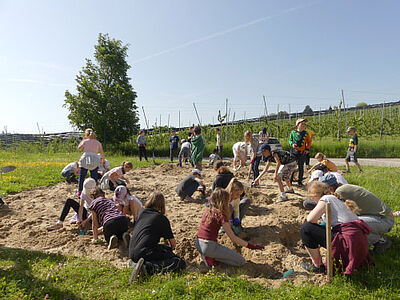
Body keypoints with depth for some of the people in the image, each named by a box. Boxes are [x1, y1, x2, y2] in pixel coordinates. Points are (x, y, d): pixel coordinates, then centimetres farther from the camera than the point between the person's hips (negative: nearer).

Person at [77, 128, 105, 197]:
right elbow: (102, 153, 6)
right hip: (95, 161, 1)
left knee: (81, 177, 10)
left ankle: (79, 192, 15)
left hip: (85, 160, -1)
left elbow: (79, 148, 17)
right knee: (94, 177, 9)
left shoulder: (85, 141, 2)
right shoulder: (98, 143, 7)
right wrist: (103, 159, 22)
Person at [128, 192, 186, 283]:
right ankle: (146, 268, -22)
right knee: (180, 263, -9)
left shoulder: (141, 212, 17)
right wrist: (171, 249, 32)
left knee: (165, 248, 24)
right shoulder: (162, 219, 2)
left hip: (132, 253, 8)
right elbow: (173, 242, 6)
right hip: (145, 251, -8)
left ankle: (135, 263, 4)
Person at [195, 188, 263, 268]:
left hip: (198, 244, 8)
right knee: (241, 261, -1)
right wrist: (251, 246, -6)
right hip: (209, 246, -8)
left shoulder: (207, 210, 7)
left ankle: (207, 255, 9)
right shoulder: (220, 215, -14)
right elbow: (233, 238, -11)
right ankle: (210, 257, -6)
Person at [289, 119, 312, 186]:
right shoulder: (293, 132, 2)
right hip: (293, 151, 0)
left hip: (302, 152, 0)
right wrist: (292, 144, -9)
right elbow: (290, 140, 11)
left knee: (301, 167, 6)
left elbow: (309, 142, 11)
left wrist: (307, 149, -1)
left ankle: (300, 181, 17)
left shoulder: (306, 133, 2)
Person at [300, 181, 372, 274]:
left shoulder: (326, 198, -4)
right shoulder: (337, 199, 22)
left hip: (349, 240, -10)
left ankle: (317, 266, 4)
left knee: (306, 228, -7)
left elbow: (310, 219, -15)